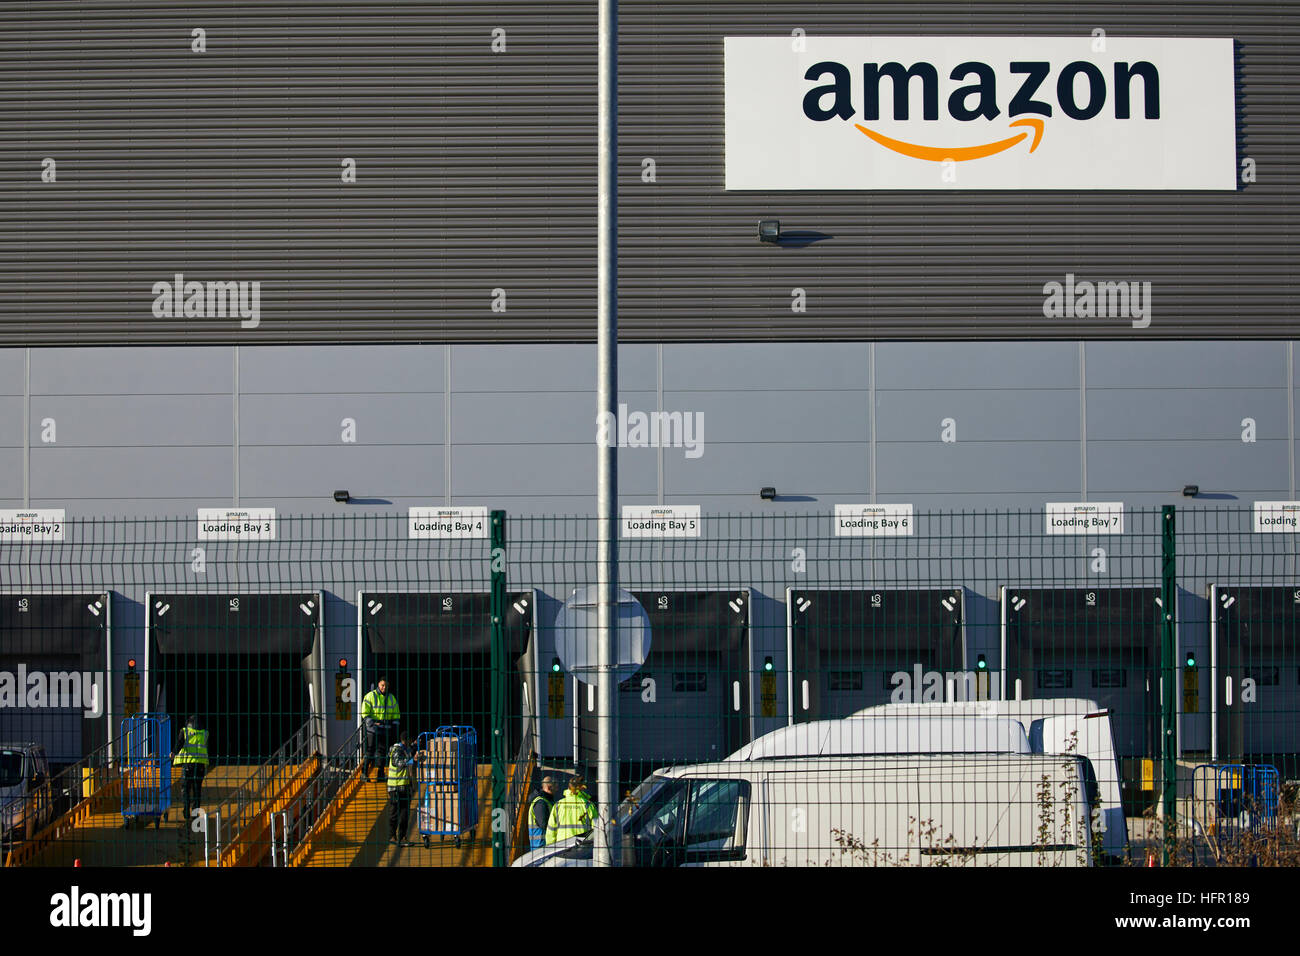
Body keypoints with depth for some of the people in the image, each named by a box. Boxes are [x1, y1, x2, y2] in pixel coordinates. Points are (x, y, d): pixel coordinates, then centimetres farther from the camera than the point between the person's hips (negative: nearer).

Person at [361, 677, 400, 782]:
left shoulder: (391, 698, 15)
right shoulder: (370, 696, -1)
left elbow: (396, 714, 21)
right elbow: (365, 713, -5)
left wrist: (395, 725, 9)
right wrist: (372, 724, -17)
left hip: (386, 730, 5)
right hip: (373, 729, -5)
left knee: (382, 751, 5)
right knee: (370, 750, -8)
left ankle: (380, 774, 9)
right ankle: (364, 773, -4)